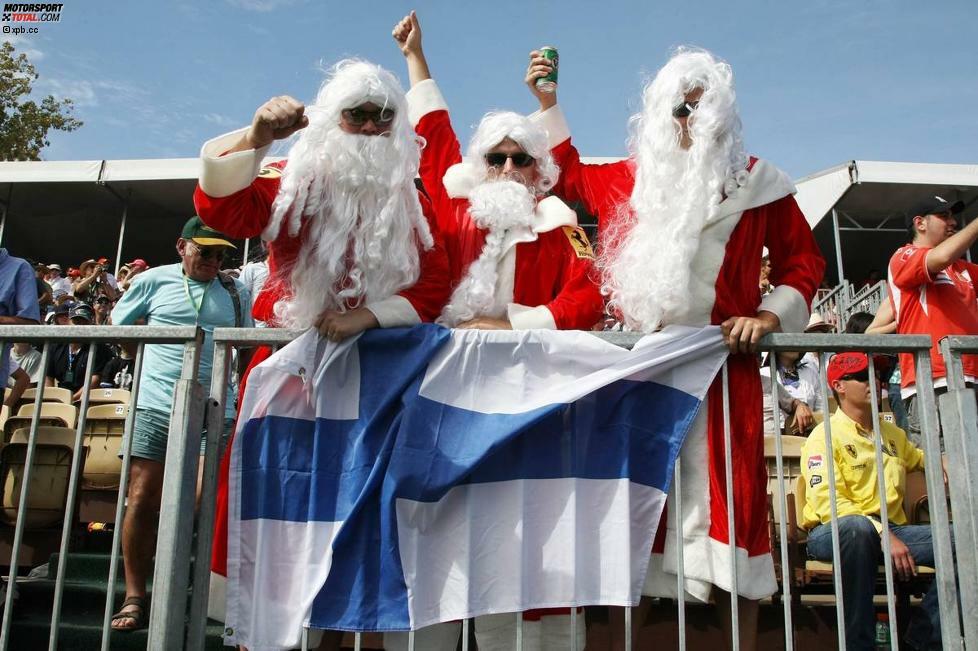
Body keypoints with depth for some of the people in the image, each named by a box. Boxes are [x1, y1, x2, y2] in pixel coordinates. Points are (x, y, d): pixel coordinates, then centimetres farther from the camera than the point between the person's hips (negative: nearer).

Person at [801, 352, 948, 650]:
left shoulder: (893, 433, 20)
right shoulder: (825, 436, -5)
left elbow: (917, 458, 43)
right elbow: (829, 503, -17)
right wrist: (884, 535, -26)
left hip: (891, 530, 7)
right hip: (832, 533, -6)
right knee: (857, 526, -41)